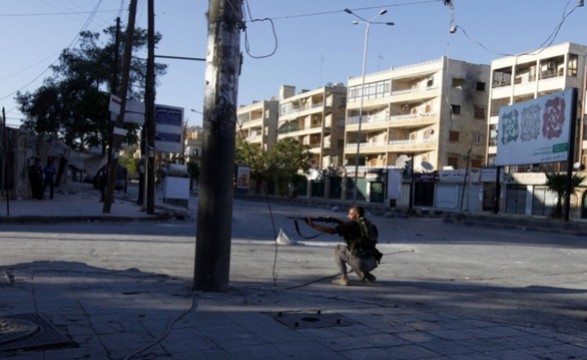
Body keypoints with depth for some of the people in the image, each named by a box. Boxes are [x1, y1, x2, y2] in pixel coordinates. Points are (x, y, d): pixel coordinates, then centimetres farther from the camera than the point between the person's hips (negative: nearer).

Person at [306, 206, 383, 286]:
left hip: (360, 262, -7)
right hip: (372, 263, 7)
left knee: (338, 249, 16)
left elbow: (330, 230, -4)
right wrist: (339, 221, 25)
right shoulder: (368, 225, 18)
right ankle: (368, 277, 20)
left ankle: (344, 278, 11)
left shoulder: (352, 225, -2)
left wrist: (312, 224, 5)